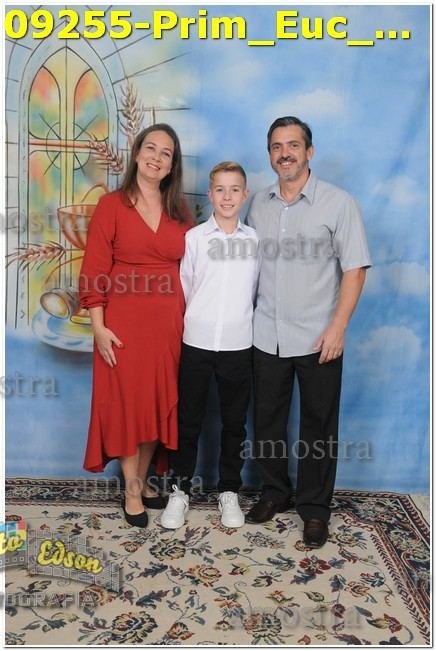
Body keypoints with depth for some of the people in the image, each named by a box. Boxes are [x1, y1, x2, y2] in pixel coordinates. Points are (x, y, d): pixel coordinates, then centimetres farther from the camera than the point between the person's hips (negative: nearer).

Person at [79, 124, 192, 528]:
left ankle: (142, 482, 29)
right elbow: (94, 270, -7)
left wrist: (189, 319, 7)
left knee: (158, 404, 11)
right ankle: (131, 491, 19)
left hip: (169, 323, 5)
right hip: (125, 321, -4)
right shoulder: (112, 205, -3)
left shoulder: (179, 211, 10)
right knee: (126, 404, 4)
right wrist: (98, 327, -12)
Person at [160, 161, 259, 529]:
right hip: (196, 343, -1)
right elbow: (181, 289, 1)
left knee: (235, 422, 10)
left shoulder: (256, 240, 3)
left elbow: (261, 289, 8)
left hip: (239, 344, 1)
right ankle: (181, 489, 23)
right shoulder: (194, 237, -1)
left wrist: (243, 319, 8)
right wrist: (191, 321, 4)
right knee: (188, 420, 8)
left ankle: (229, 491, 26)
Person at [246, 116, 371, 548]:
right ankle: (273, 493, 32)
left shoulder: (338, 203, -5)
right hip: (266, 336, 4)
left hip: (317, 338, -3)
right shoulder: (259, 204, 7)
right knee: (267, 419, 13)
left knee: (318, 425, 7)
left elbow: (355, 268, -7)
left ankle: (314, 507, 23)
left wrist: (337, 327, -14)